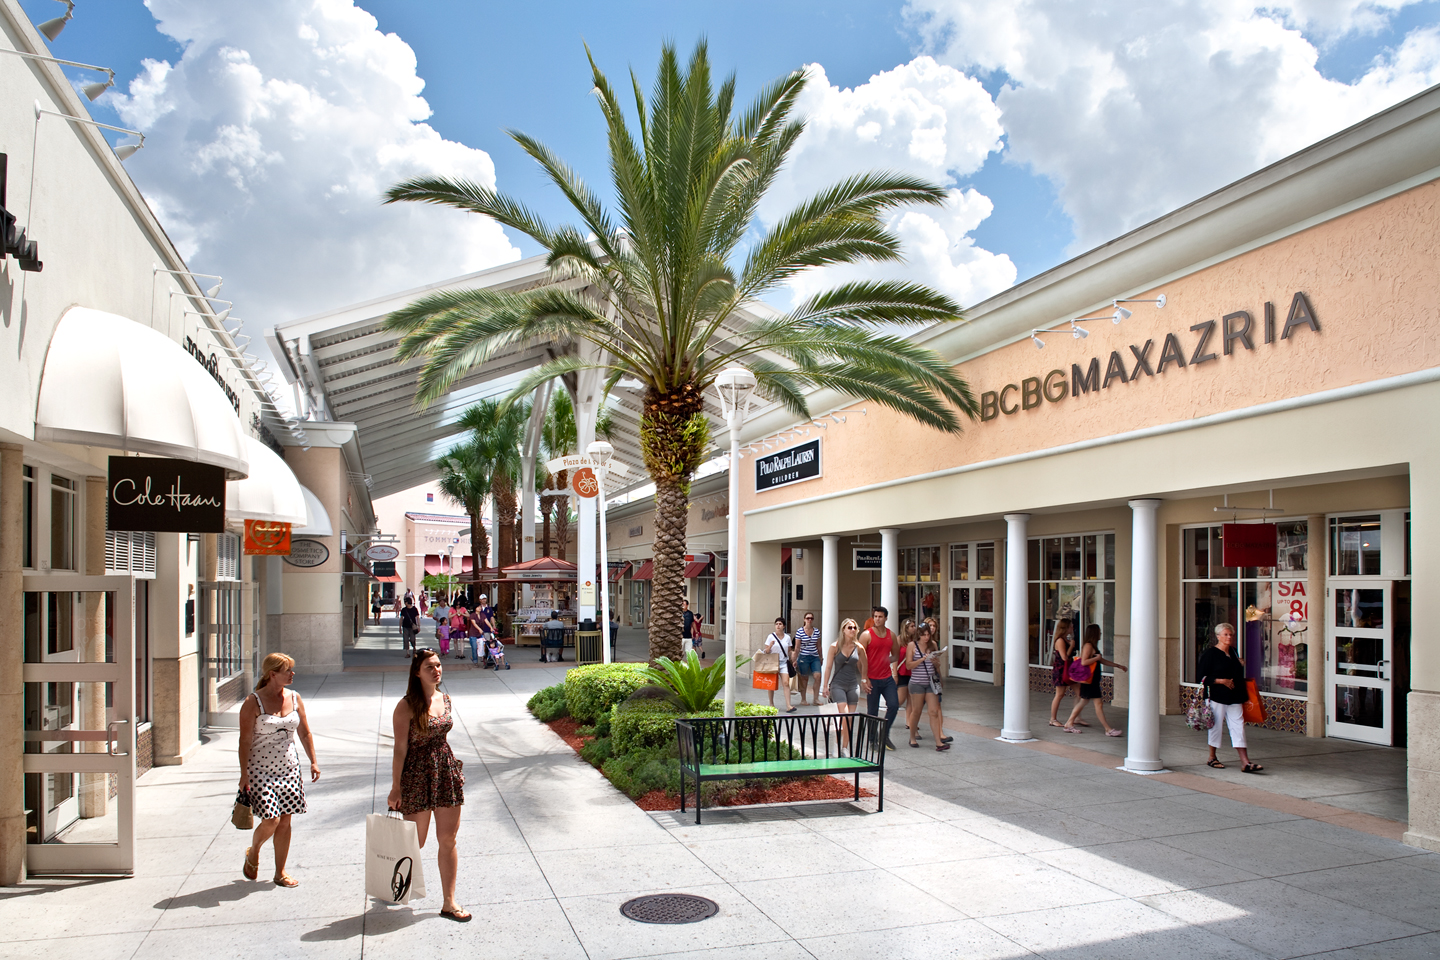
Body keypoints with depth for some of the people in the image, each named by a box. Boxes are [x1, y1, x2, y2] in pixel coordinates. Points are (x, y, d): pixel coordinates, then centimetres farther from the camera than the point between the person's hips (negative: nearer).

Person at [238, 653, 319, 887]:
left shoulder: (294, 698, 5)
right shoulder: (253, 702, -10)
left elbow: (304, 732, 13)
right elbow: (245, 740, -10)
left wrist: (313, 761, 8)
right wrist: (244, 774, -13)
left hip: (289, 768, 5)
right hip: (260, 769, -5)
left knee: (285, 822, 5)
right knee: (271, 820, -11)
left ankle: (280, 872, 17)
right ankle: (253, 852, 21)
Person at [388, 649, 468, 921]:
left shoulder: (445, 700, 6)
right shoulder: (407, 706, -12)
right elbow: (400, 748, -11)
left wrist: (447, 764, 16)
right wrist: (396, 787, -11)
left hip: (447, 771, 5)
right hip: (417, 776, -5)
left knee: (448, 839, 6)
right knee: (415, 842, 7)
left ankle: (449, 902, 14)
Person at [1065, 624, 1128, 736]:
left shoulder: (1092, 646, 16)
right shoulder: (1088, 646, -16)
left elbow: (1102, 660, 25)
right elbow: (1083, 662, -26)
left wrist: (1118, 666, 28)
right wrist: (1096, 658, -16)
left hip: (1093, 679, 11)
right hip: (1089, 679, -11)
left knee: (1083, 701, 14)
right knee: (1098, 703, -7)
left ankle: (1070, 722, 18)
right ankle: (1108, 729, -5)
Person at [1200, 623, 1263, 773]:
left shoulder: (1233, 652, 14)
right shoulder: (1210, 653, -7)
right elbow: (1204, 677, -10)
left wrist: (1241, 665, 6)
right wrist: (1222, 681, -18)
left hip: (1234, 698, 6)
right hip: (1217, 697, -6)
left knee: (1238, 726, 0)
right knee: (1216, 726, 3)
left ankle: (1245, 762, -4)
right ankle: (1212, 758, 19)